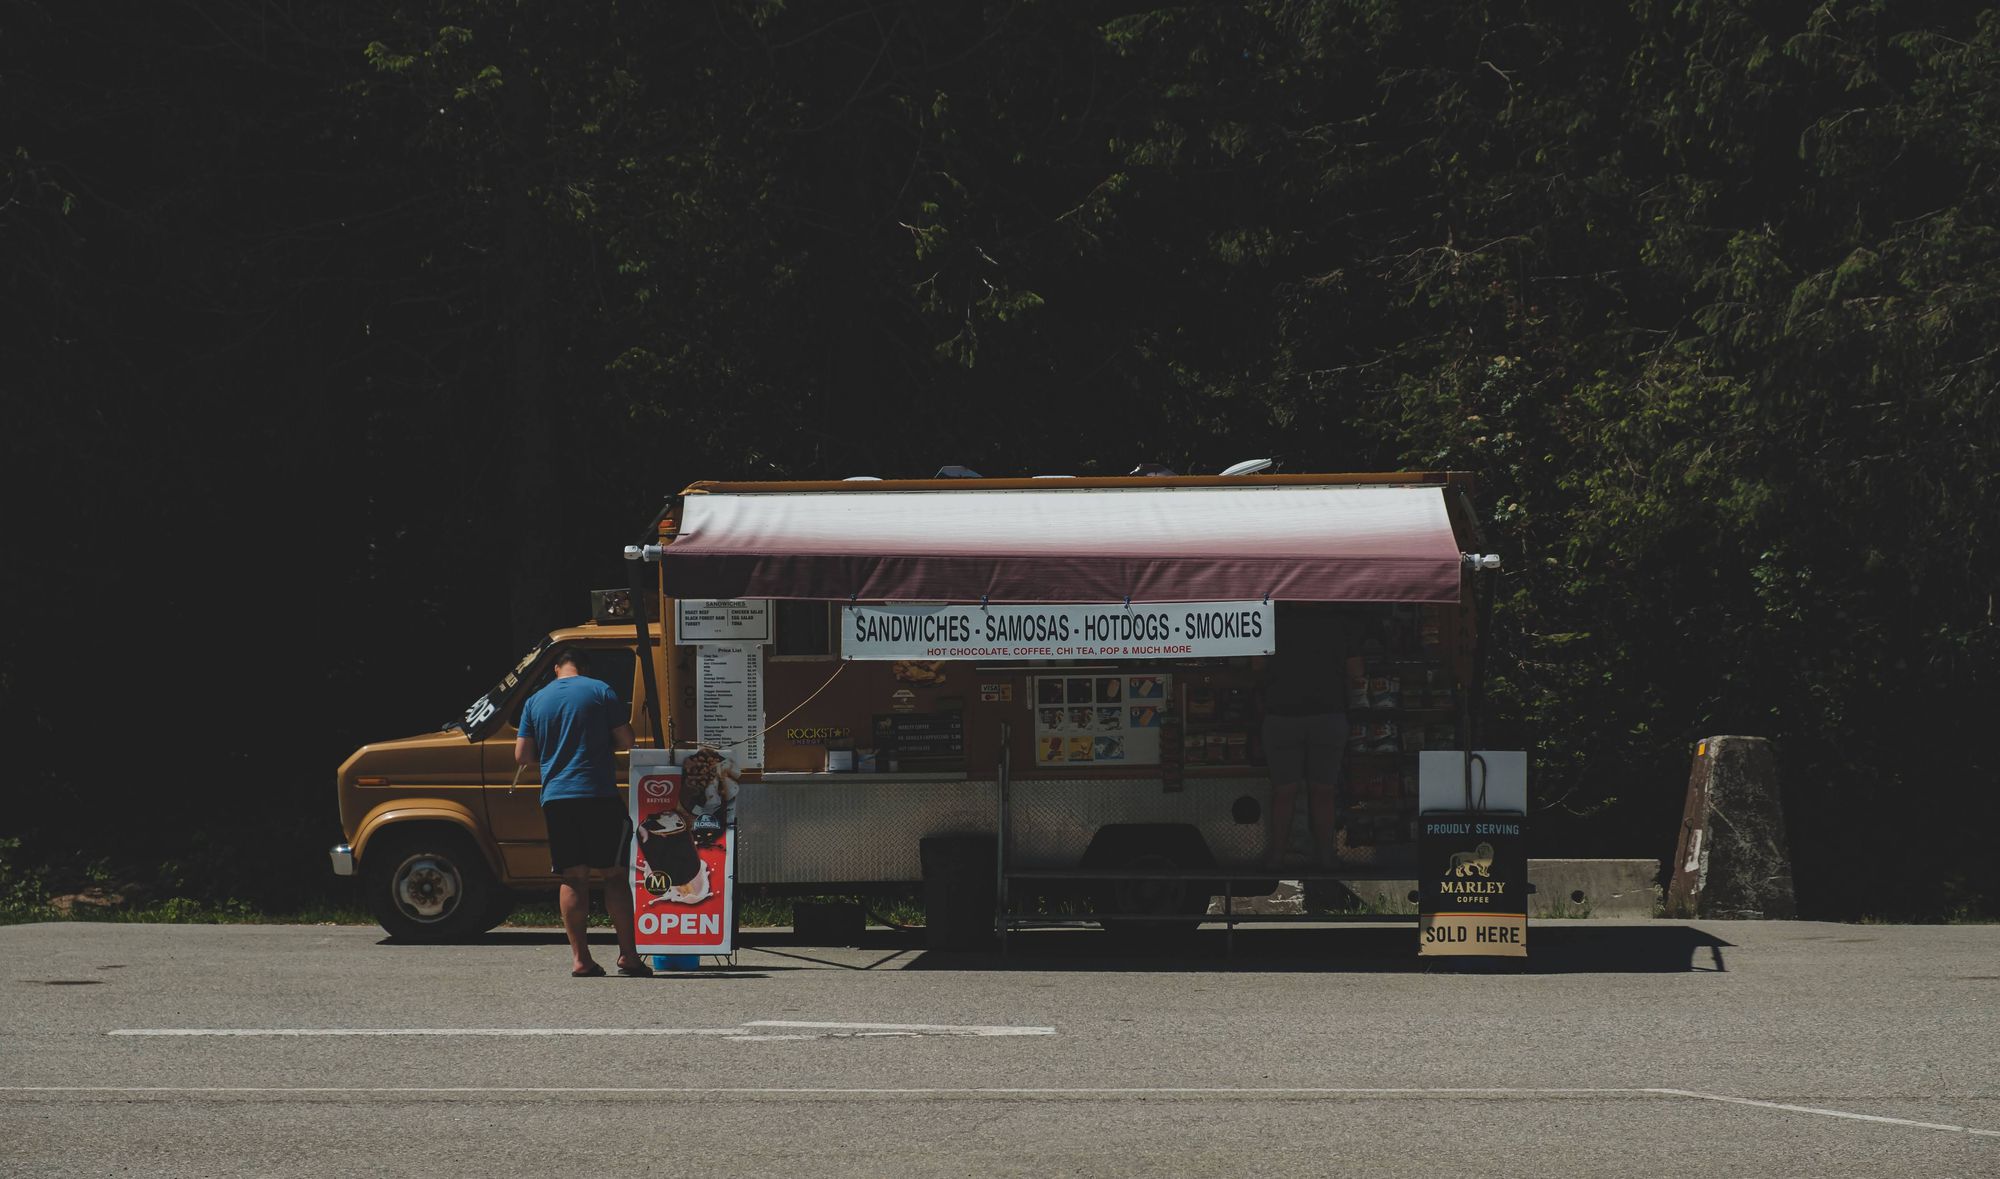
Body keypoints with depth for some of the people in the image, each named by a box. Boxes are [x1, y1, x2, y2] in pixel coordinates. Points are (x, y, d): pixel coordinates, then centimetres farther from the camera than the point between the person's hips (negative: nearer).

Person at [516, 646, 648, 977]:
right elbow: (626, 740, -2)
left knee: (573, 878, 6)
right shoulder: (600, 691, 0)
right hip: (599, 795, -3)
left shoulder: (535, 702, 11)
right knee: (615, 874, 0)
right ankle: (628, 955, -4)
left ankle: (581, 959, 1)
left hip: (555, 798, 3)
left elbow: (522, 755, 10)